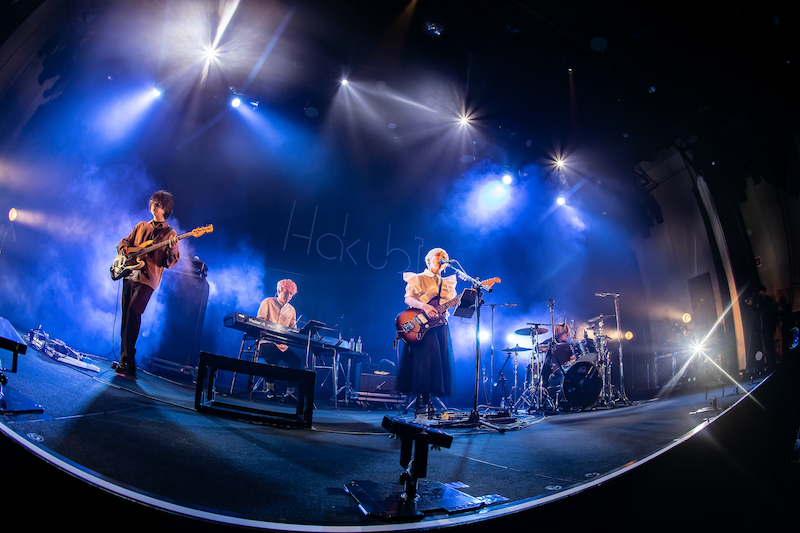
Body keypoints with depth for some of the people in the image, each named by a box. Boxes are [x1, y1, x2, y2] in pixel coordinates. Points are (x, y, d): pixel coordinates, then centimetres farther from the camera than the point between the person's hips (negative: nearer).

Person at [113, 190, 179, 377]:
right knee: (126, 317, 6)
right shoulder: (141, 226, 18)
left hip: (147, 279, -6)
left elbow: (170, 262, -4)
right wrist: (124, 251, 3)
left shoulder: (169, 234, 3)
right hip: (130, 276, 6)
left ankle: (126, 361, -17)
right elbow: (123, 242, 25)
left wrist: (171, 248, -23)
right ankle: (126, 361, 14)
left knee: (132, 313, -20)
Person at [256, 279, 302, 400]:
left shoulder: (291, 310, 17)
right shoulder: (268, 302, 6)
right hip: (266, 341, -4)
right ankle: (270, 390, -18)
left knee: (297, 362, -19)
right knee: (273, 357, -35)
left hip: (283, 344, 4)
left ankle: (290, 392, -10)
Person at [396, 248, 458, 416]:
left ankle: (428, 400, 4)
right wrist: (424, 306, -22)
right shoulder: (417, 278, 8)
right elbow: (408, 299, -6)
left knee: (441, 361, -1)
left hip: (441, 325, 5)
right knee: (424, 359, -14)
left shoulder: (447, 283, 22)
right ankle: (421, 400, -8)